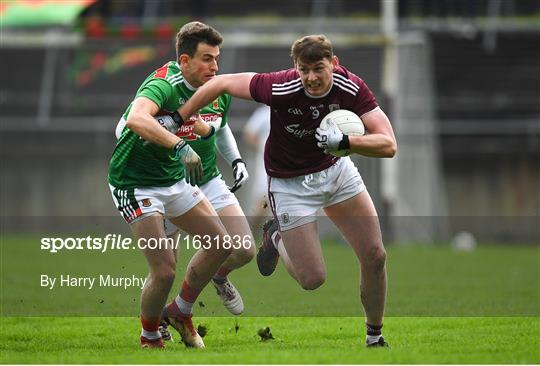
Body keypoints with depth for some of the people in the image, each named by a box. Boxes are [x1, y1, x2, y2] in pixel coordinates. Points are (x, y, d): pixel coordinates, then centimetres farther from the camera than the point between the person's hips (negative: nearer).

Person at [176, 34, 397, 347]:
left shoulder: (352, 88, -23)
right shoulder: (281, 89, -31)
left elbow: (388, 144, -29)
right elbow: (221, 83, -19)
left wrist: (344, 141, -46)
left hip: (336, 168, 3)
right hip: (292, 184, -3)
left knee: (376, 256, -1)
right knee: (313, 279, -5)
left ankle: (375, 335, 23)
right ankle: (276, 237, 28)